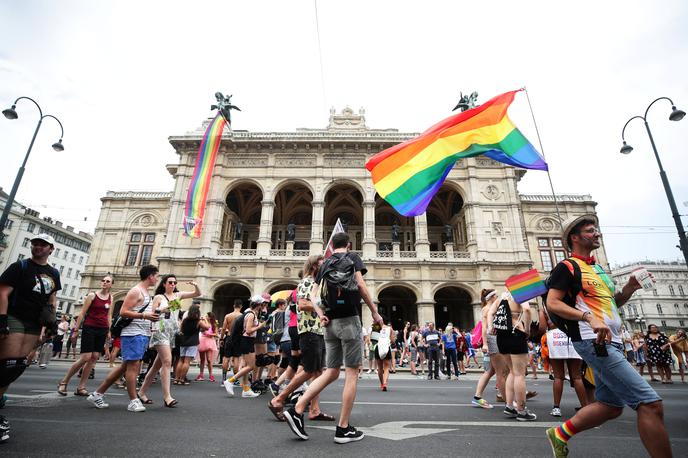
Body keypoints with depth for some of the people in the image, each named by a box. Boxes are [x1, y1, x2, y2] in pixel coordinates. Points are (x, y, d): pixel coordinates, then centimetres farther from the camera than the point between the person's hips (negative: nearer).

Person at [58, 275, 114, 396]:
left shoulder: (111, 298, 9)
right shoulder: (92, 295, -3)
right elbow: (82, 313, -3)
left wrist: (109, 331, 8)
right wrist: (76, 329, -6)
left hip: (102, 330, 4)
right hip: (89, 328, -4)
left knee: (94, 358, 2)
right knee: (85, 357, -9)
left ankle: (81, 387, 9)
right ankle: (63, 382, 11)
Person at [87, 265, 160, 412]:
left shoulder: (145, 293, 19)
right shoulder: (136, 291, -10)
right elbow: (123, 312, -16)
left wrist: (151, 317, 14)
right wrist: (144, 315, -20)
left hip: (142, 334, 10)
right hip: (133, 333, -10)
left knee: (125, 366, 12)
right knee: (134, 365, -6)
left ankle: (98, 393, 22)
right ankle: (133, 401, 0)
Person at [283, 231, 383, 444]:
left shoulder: (324, 265, 17)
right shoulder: (352, 258, 3)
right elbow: (361, 286, -8)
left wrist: (320, 314, 3)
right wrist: (375, 312, -3)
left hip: (331, 323, 6)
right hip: (349, 320, -6)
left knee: (331, 372, 13)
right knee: (352, 373, 2)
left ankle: (297, 410, 5)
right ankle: (343, 428, 6)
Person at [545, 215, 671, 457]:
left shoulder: (597, 267, 21)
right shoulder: (567, 267, -7)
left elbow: (610, 302, 26)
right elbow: (552, 303, -15)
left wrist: (629, 288, 7)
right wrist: (589, 317, -25)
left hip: (611, 341, 10)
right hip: (592, 340, -10)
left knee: (610, 406, 14)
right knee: (650, 404, -11)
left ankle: (560, 434, 26)